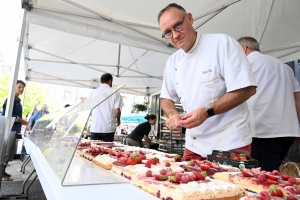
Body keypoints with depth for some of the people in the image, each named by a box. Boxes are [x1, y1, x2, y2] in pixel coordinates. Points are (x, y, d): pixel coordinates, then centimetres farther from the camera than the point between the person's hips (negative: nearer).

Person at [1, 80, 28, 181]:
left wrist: (23, 122, 7)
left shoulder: (17, 101, 17)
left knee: (12, 153, 14)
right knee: (6, 152, -2)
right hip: (9, 129, -9)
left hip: (14, 129, 9)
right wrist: (21, 121, -12)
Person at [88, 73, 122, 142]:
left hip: (95, 128, 2)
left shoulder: (93, 92, 4)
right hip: (109, 128, -2)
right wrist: (118, 120, 12)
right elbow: (117, 111, -8)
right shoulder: (115, 93, -4)